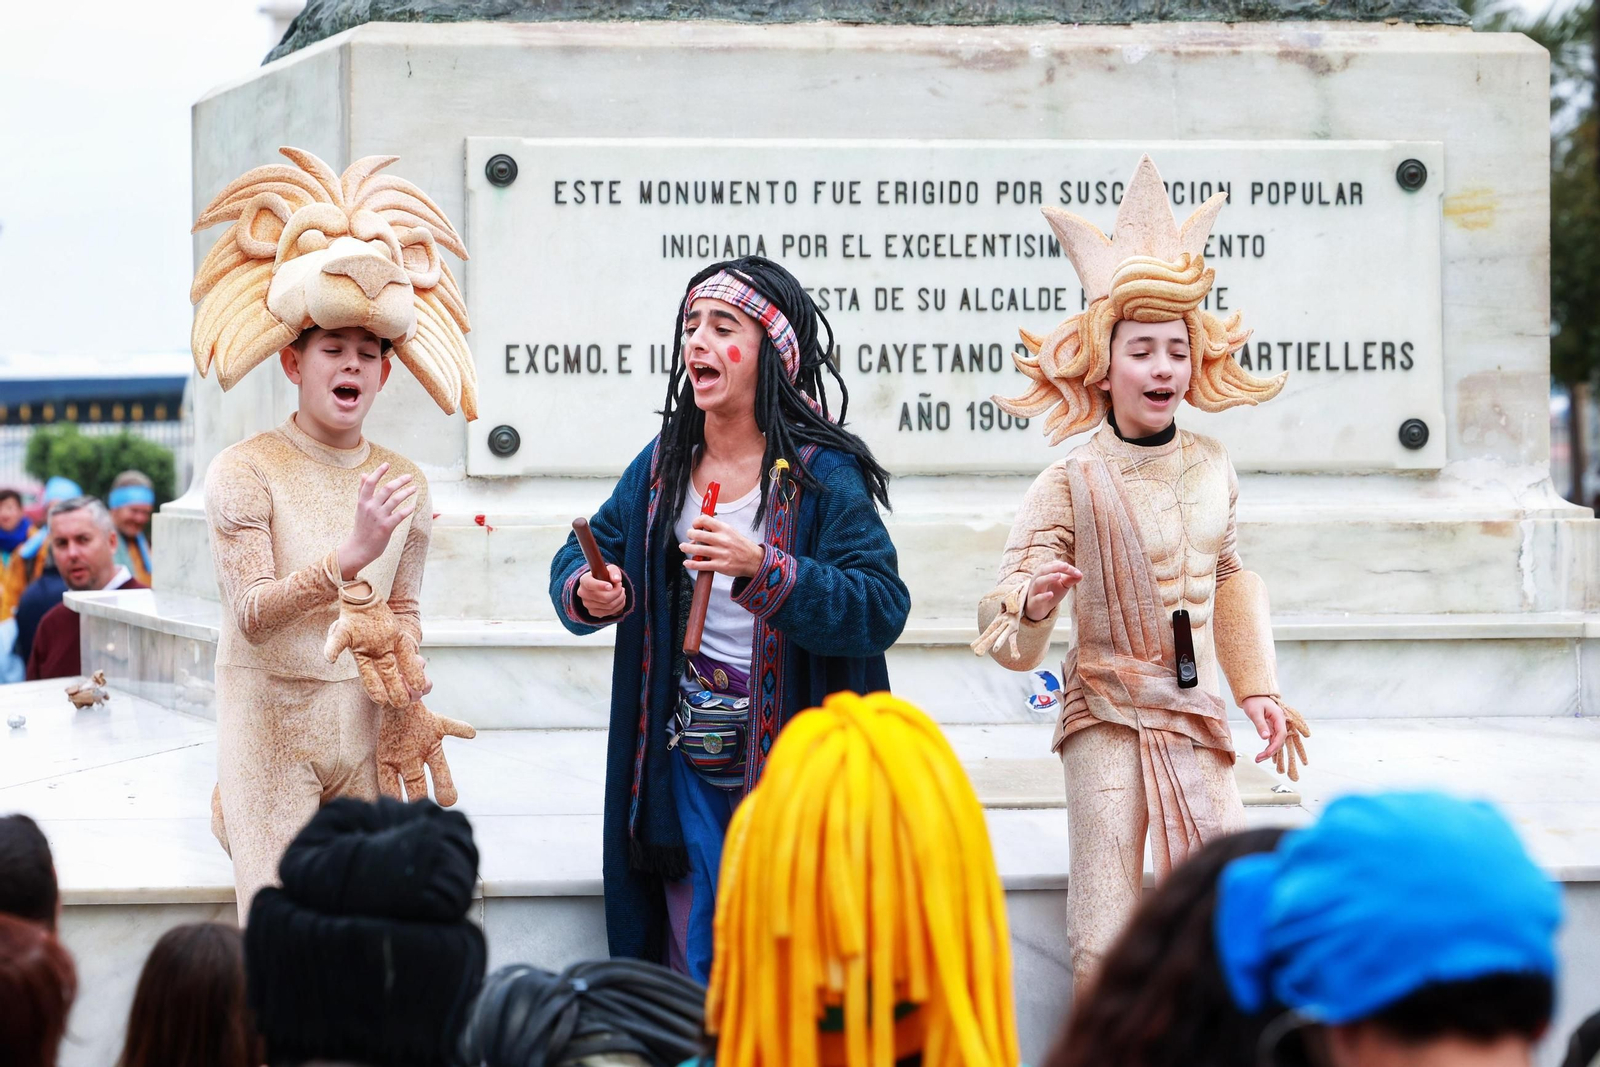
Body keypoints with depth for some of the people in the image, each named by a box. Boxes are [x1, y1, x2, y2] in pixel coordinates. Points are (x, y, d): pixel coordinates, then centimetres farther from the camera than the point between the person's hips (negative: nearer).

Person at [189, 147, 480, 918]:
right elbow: (253, 610, -17)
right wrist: (351, 557, -30)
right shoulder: (244, 471, -5)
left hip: (366, 727, 4)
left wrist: (406, 724, 4)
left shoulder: (403, 482, 9)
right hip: (271, 720, -4)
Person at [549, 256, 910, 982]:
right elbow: (587, 552, 15)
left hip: (793, 765, -4)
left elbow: (882, 607, -19)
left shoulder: (823, 476, -10)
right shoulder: (661, 465, 6)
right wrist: (588, 591, -9)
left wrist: (762, 569, -30)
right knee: (697, 971, 9)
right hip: (686, 766, 5)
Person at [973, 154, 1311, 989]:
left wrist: (1258, 688, 18)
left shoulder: (1210, 469, 4)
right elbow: (1001, 625, -12)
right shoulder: (1072, 483, -10)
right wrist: (1032, 604, -34)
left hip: (1197, 721, 4)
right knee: (1108, 949, -5)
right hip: (1107, 720, -4)